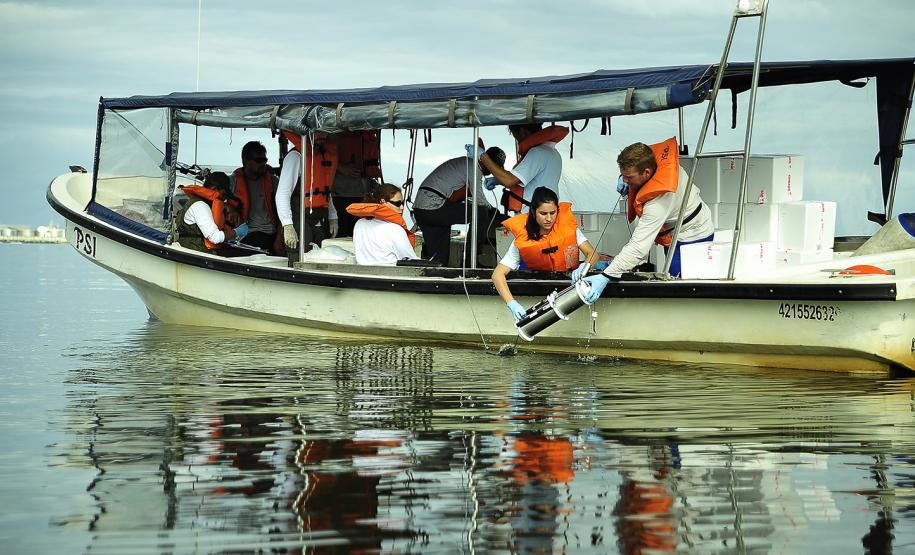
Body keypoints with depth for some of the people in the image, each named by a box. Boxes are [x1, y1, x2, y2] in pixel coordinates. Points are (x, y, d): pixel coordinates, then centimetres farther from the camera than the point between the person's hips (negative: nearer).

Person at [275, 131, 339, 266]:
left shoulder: (329, 153, 14)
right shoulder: (296, 156, -9)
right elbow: (282, 193, -13)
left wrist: (332, 218, 16)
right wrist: (287, 226, -20)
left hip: (321, 223, 7)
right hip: (300, 220, -7)